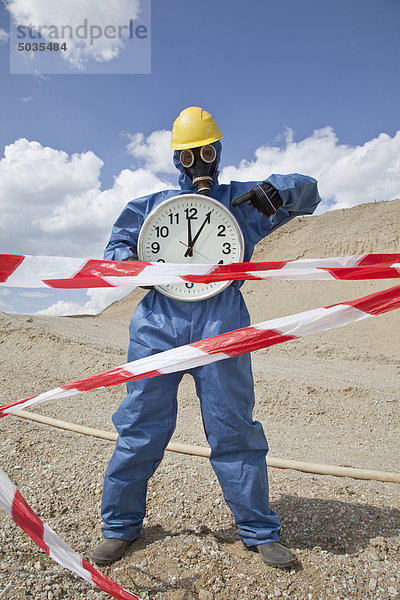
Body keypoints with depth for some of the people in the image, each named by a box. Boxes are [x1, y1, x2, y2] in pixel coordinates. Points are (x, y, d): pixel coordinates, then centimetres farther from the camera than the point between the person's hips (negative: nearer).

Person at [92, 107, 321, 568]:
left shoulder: (242, 200, 19)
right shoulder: (152, 205, 22)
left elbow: (308, 191, 19)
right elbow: (115, 248, 20)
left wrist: (277, 190, -4)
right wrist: (133, 262, -4)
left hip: (220, 327, -1)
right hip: (158, 325, 2)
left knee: (234, 430, 4)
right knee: (140, 426, 6)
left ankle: (259, 531, 23)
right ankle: (120, 525, 26)